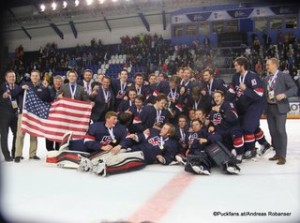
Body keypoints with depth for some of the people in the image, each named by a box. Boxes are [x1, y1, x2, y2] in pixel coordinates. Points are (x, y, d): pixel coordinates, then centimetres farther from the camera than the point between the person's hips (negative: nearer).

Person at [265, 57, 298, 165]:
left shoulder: (284, 76, -5)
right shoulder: (268, 78, 13)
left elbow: (294, 88, -9)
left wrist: (284, 94, -24)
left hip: (280, 108, -6)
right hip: (269, 108, 6)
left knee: (280, 131, -8)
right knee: (273, 131, 8)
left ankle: (282, 155, -2)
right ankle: (277, 153, 19)